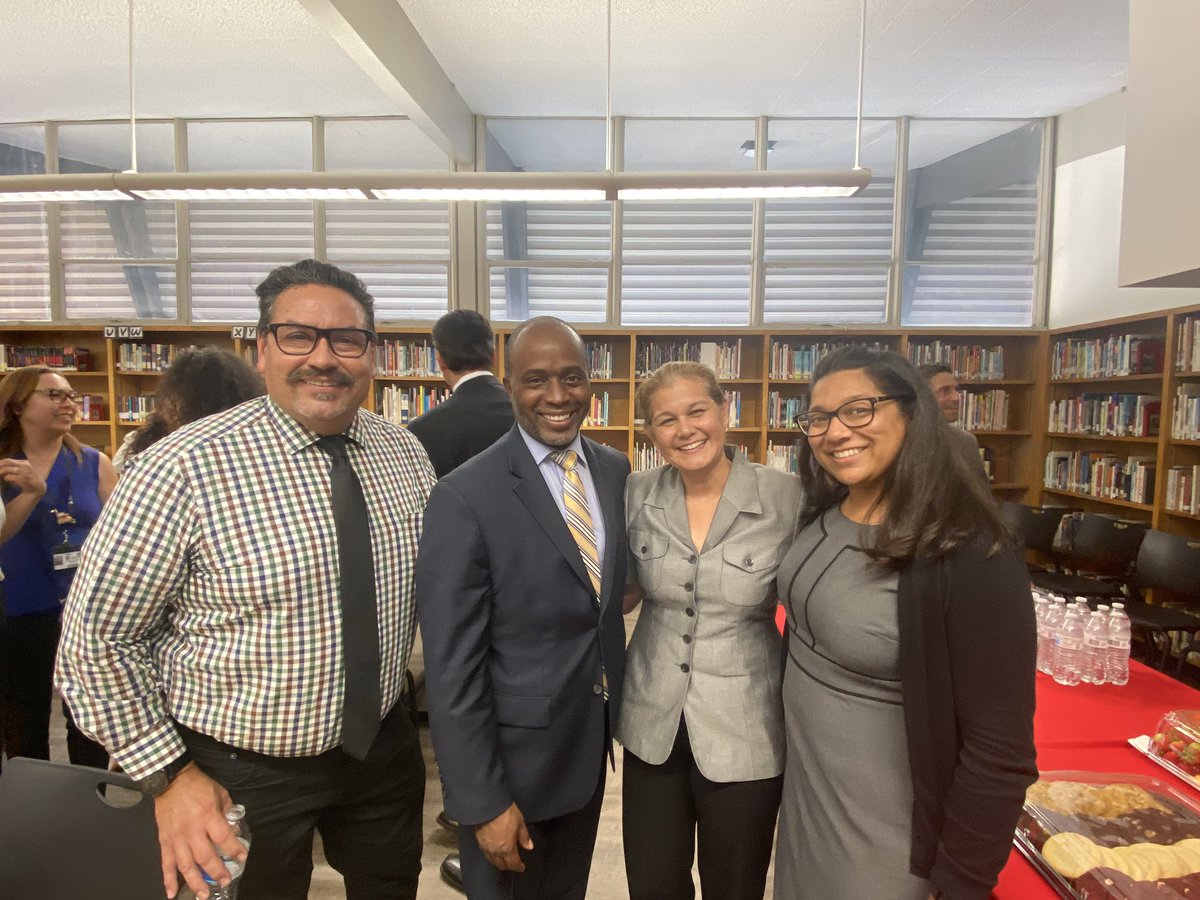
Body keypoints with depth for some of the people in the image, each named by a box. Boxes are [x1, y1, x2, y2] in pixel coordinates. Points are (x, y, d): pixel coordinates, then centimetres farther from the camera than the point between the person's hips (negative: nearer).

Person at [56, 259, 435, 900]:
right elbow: (95, 636, -13)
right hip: (242, 775, -4)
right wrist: (167, 776, -11)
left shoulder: (407, 455, -5)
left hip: (384, 747, 5)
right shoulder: (186, 469, -21)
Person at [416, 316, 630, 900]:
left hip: (591, 744, 6)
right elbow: (452, 667, -19)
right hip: (513, 755, -5)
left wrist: (614, 712, 9)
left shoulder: (615, 470, -2)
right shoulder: (465, 497, -21)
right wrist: (482, 802, -16)